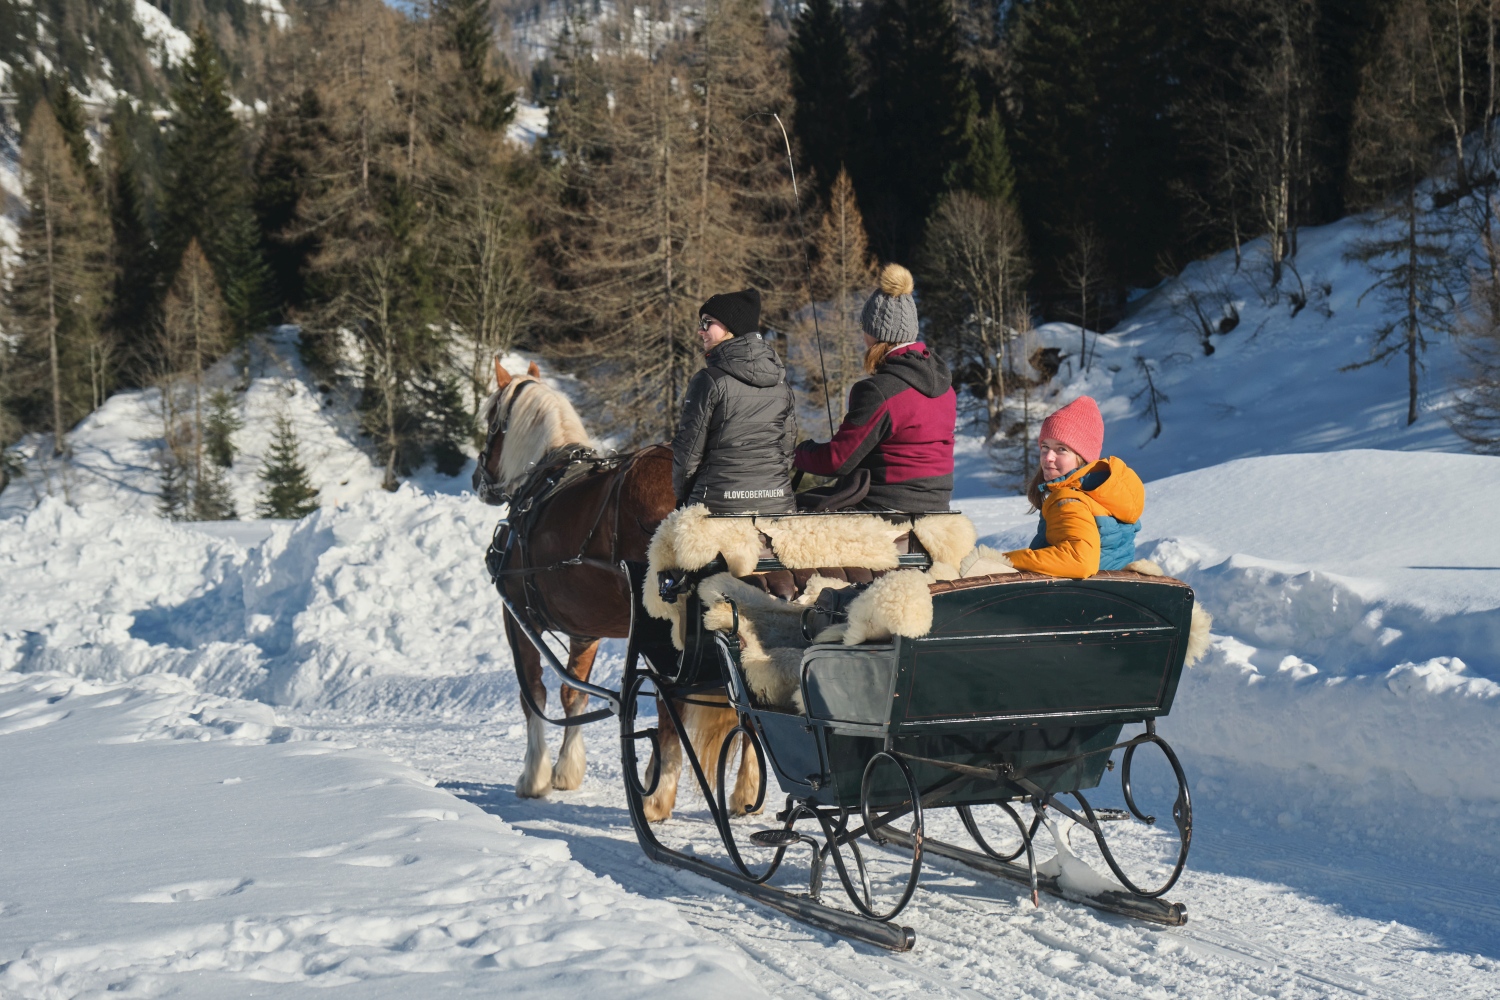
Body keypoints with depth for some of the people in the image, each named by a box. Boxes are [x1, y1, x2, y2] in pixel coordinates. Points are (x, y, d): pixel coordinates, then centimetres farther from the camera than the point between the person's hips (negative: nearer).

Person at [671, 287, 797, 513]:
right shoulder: (780, 380, 10)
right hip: (777, 503, 6)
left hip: (720, 504, -6)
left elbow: (689, 449, -5)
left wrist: (682, 495, 9)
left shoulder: (710, 380, -8)